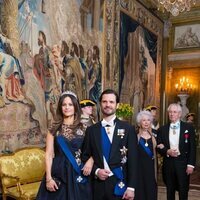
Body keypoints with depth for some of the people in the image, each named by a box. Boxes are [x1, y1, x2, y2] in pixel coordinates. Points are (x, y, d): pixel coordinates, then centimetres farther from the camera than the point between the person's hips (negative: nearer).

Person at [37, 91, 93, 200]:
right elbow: (48, 154, 0)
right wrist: (48, 178, -7)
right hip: (58, 173, 0)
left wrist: (90, 160, -15)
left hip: (78, 173, 0)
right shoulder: (54, 128, 2)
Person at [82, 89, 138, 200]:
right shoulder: (91, 130, 4)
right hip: (98, 185, 2)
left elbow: (133, 160, -4)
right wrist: (96, 171, -9)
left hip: (119, 184, -1)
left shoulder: (128, 129, -1)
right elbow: (85, 157, 8)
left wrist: (131, 187, -9)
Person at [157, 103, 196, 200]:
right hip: (168, 163, 2)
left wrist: (191, 164, -8)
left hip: (183, 163, -2)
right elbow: (158, 147, 7)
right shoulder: (162, 129, 6)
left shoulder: (188, 127, 0)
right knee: (170, 191, 12)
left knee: (183, 191, 4)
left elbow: (192, 148, -2)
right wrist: (167, 151, -13)